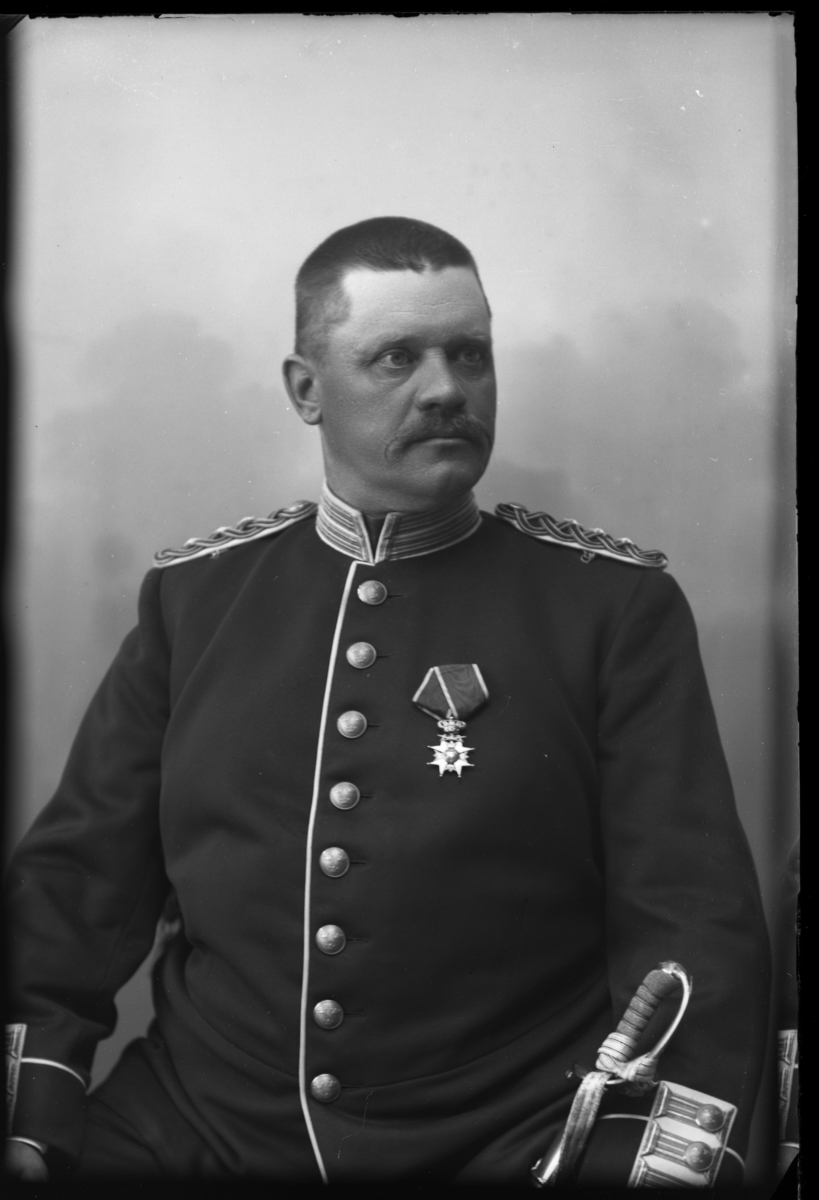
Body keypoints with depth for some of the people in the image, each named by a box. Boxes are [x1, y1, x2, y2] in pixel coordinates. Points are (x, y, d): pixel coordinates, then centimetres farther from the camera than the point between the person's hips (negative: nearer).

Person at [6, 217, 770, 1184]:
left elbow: (693, 913, -4)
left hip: (516, 1141, -1)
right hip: (192, 1129, 2)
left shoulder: (614, 603, -1)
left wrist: (660, 1156, -18)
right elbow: (80, 873, 7)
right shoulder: (194, 593, 6)